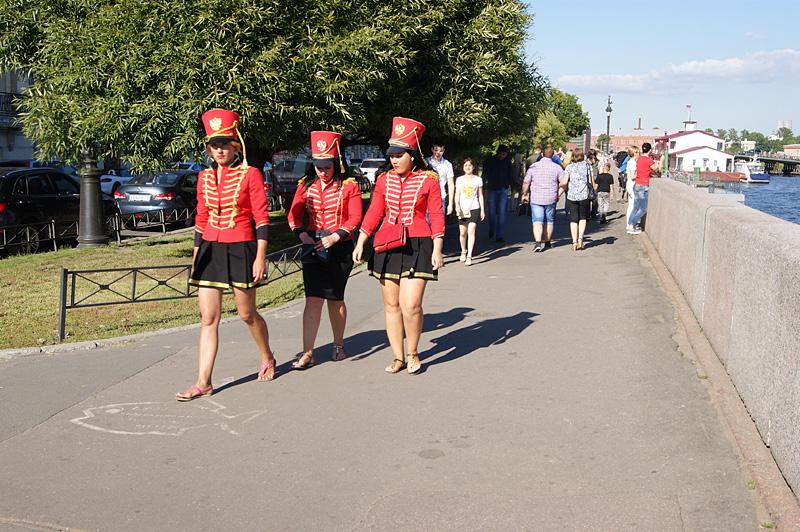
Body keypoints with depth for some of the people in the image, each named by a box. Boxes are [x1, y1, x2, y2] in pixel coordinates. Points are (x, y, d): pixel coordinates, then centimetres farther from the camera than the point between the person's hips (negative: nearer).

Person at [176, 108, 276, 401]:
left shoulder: (250, 174, -6)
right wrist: (196, 256, 13)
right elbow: (201, 220, 14)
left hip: (241, 250, -4)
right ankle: (203, 382, 3)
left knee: (247, 313, 8)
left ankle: (267, 358, 34)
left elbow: (261, 219, -7)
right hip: (210, 251, 4)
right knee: (208, 317, 1)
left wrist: (260, 257, -12)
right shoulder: (205, 177, 9)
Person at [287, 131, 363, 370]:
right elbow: (294, 214, 6)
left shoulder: (349, 185, -4)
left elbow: (355, 218, -8)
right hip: (313, 248, 2)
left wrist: (335, 237, -19)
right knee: (313, 299, -7)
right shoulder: (306, 185, 5)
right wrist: (301, 233, -13)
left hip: (340, 248, -2)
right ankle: (307, 353, -7)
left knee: (335, 299, 9)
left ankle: (338, 345, 28)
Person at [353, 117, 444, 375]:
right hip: (387, 246, 4)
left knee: (411, 305, -11)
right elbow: (373, 213, 9)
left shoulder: (429, 180, -3)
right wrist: (360, 243, 4)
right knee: (391, 304, 7)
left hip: (417, 246, -4)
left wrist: (437, 249, -7)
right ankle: (398, 357, 19)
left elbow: (436, 217, -2)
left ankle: (413, 353, 11)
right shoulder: (384, 180, 7)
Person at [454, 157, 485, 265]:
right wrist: (457, 206, -13)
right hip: (462, 209, 1)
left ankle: (469, 256, -16)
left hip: (474, 208, -1)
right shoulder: (459, 179, 7)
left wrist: (482, 210, 7)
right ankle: (463, 251, 29)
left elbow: (480, 195, 11)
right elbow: (457, 195, 5)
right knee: (462, 232, 4)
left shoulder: (478, 179, 7)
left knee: (471, 231, -13)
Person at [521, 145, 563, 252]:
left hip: (536, 199, -1)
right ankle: (547, 242, 27)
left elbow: (526, 183, -2)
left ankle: (538, 242, -21)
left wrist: (524, 195, 11)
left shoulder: (534, 166, -2)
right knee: (549, 221, 17)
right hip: (551, 199, 1)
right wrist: (558, 194, 8)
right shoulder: (557, 167, -1)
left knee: (537, 221, -4)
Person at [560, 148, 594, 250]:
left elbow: (564, 182, -7)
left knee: (573, 219, 5)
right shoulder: (587, 166, 3)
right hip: (584, 196, 0)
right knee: (583, 218, 15)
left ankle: (574, 242, -1)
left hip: (571, 196, 0)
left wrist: (564, 188, 13)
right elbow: (592, 183, 0)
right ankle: (580, 238, 0)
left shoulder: (569, 167, 1)